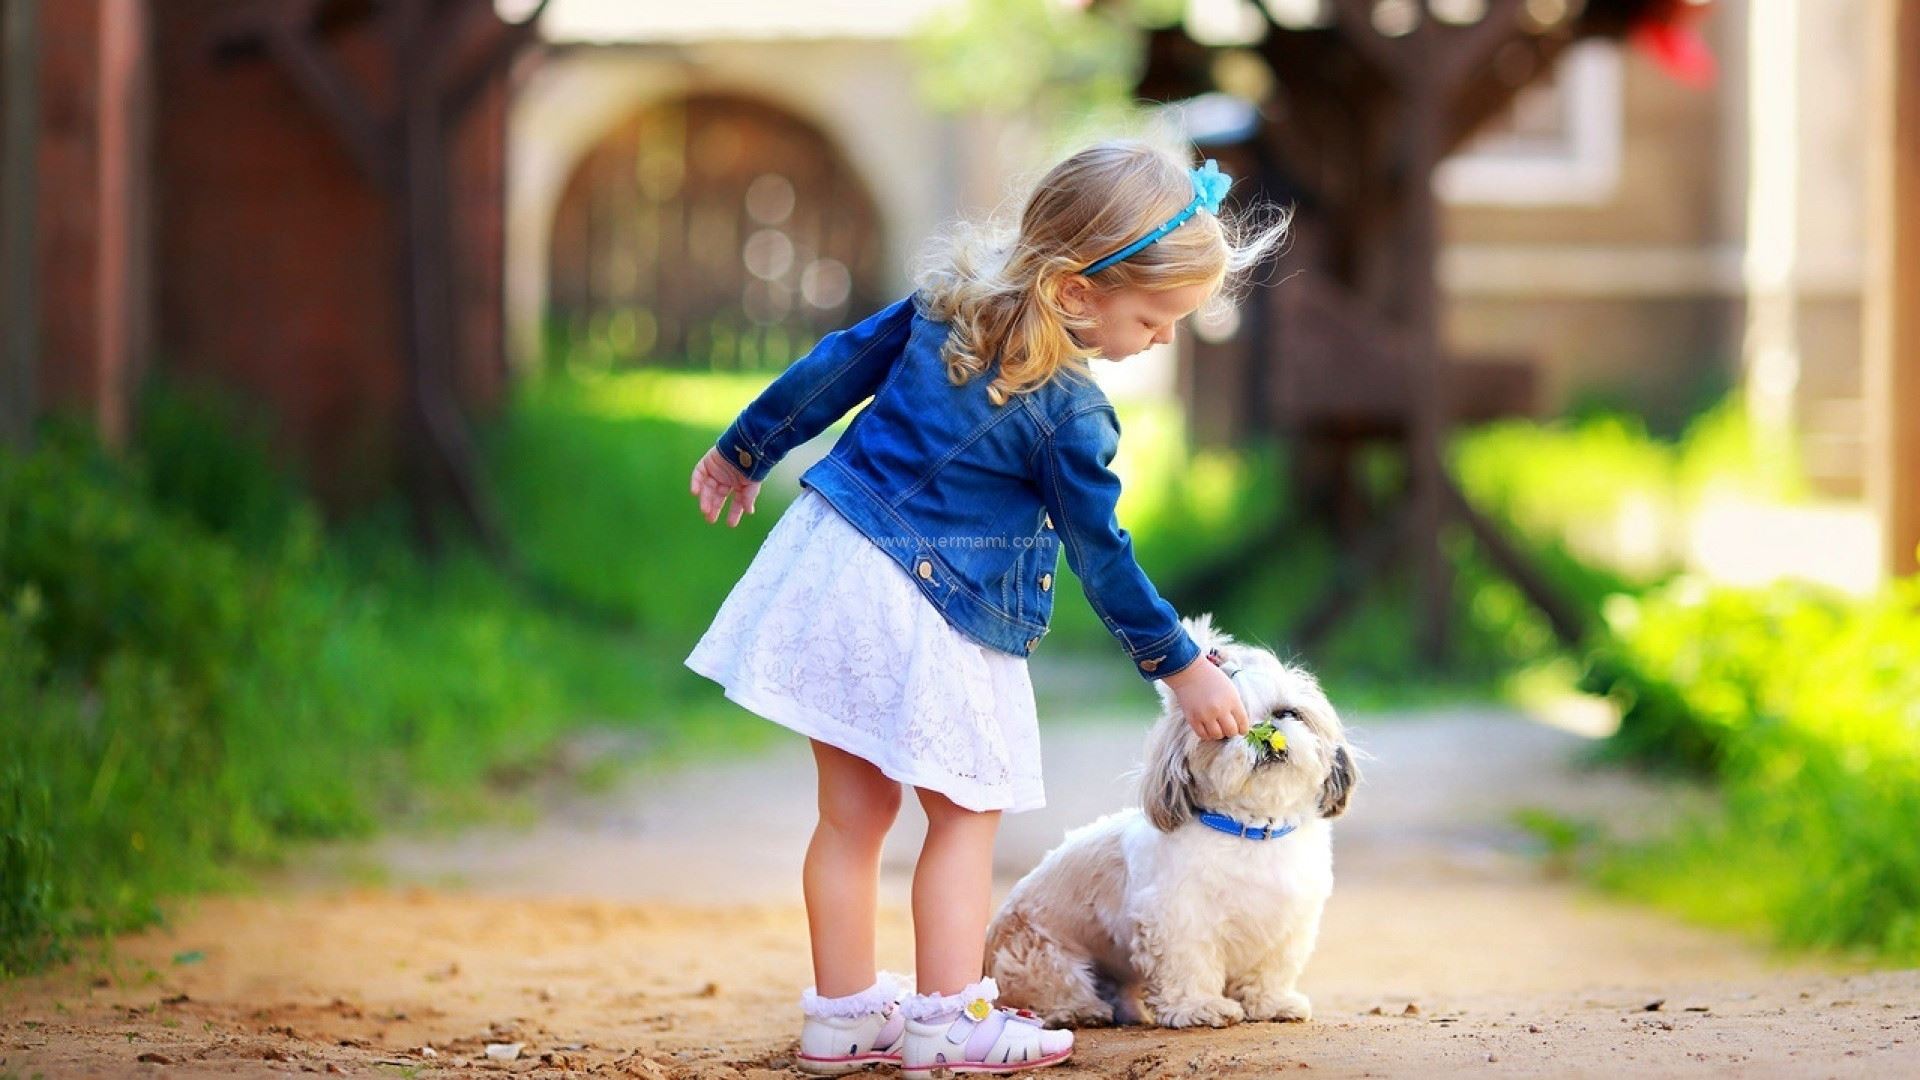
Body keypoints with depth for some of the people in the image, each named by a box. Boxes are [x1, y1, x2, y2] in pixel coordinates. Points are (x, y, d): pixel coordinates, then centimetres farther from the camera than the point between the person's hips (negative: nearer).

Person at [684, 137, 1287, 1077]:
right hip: (929, 619, -7)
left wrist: (743, 452, 26)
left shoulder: (946, 300, 2)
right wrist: (1181, 669, 3)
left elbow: (833, 368, 12)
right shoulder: (1068, 413, -16)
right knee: (967, 813, 8)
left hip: (828, 563, 7)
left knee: (853, 808, 13)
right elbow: (1103, 559, -8)